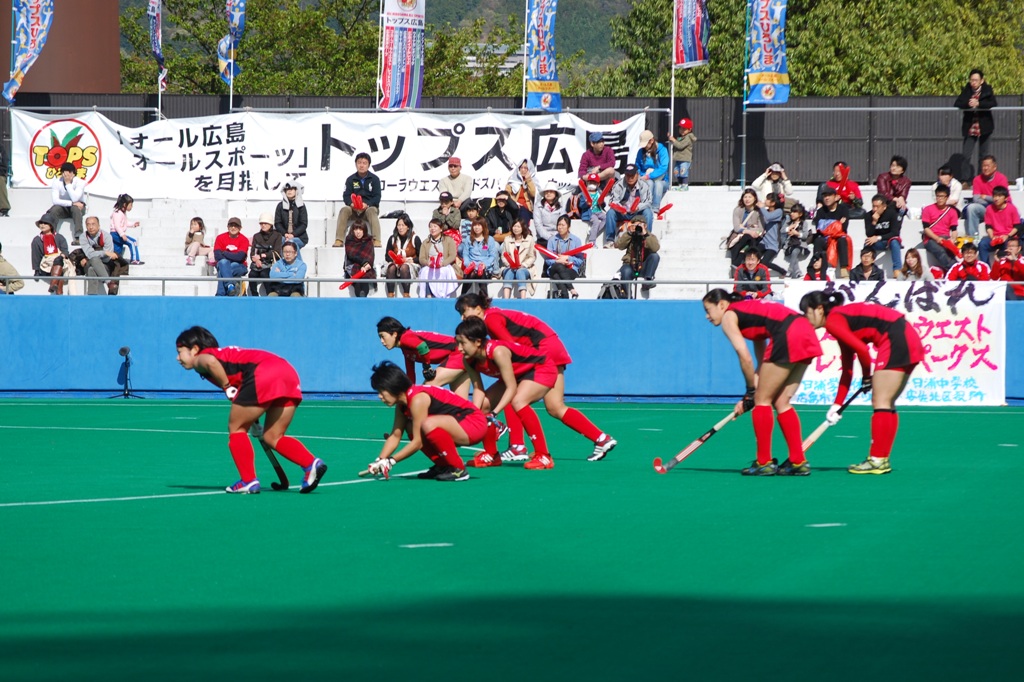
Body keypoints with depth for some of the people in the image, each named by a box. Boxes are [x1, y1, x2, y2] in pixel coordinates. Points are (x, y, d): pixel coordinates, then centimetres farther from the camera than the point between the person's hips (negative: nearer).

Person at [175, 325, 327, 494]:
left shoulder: (200, 359, 12)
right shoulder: (226, 354, 35)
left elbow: (211, 362, -14)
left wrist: (227, 388, -4)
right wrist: (254, 421, 30)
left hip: (262, 373, -8)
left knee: (236, 428, 9)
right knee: (272, 437, 15)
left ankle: (249, 481, 8)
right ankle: (312, 464, -3)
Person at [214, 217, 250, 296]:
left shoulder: (244, 240, -2)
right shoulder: (220, 238, 4)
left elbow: (240, 257, -16)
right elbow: (217, 256, -8)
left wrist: (224, 253, -10)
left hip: (239, 267, -1)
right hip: (223, 265, 1)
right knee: (223, 262, -36)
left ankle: (220, 295, -41)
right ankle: (230, 286, -54)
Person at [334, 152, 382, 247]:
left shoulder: (374, 179, 2)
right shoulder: (351, 179, 6)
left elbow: (377, 197, -6)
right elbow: (346, 196, -1)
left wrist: (367, 204, -25)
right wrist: (351, 204, -24)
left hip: (369, 207, -2)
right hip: (354, 210, 2)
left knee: (372, 211, -36)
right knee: (344, 210, -29)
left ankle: (376, 240, -48)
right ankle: (339, 240, -38)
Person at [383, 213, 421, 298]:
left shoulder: (415, 239, -1)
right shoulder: (392, 239, 9)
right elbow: (387, 256, 10)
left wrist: (409, 260, -16)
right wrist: (393, 260, -11)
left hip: (410, 264, -3)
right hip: (395, 263, 3)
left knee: (404, 268, -37)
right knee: (391, 268, -32)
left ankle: (406, 295, -38)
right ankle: (390, 295, -40)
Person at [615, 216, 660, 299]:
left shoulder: (650, 237, 3)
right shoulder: (629, 236, 9)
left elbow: (655, 248, -19)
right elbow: (619, 245, -8)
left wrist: (645, 234, -22)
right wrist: (629, 233, -13)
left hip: (644, 268, 0)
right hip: (630, 265, 0)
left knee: (655, 256, -27)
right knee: (626, 271, -37)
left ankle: (648, 280, -27)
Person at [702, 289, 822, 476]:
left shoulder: (729, 316, 6)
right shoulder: (749, 311, 30)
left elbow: (745, 358, -3)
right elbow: (763, 361, 26)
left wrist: (751, 390, 10)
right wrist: (751, 396, 21)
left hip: (788, 336, -9)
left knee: (762, 399, 3)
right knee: (781, 402, 15)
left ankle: (764, 463, 6)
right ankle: (798, 462, 15)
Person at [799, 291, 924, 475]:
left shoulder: (833, 321, -7)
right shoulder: (842, 319, 21)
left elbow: (862, 349, -15)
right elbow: (847, 369, 22)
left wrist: (866, 377, 3)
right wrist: (837, 405, 20)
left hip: (896, 339, -10)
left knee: (880, 403, -7)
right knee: (886, 404, 14)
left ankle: (877, 460, -7)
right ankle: (882, 459, 17)